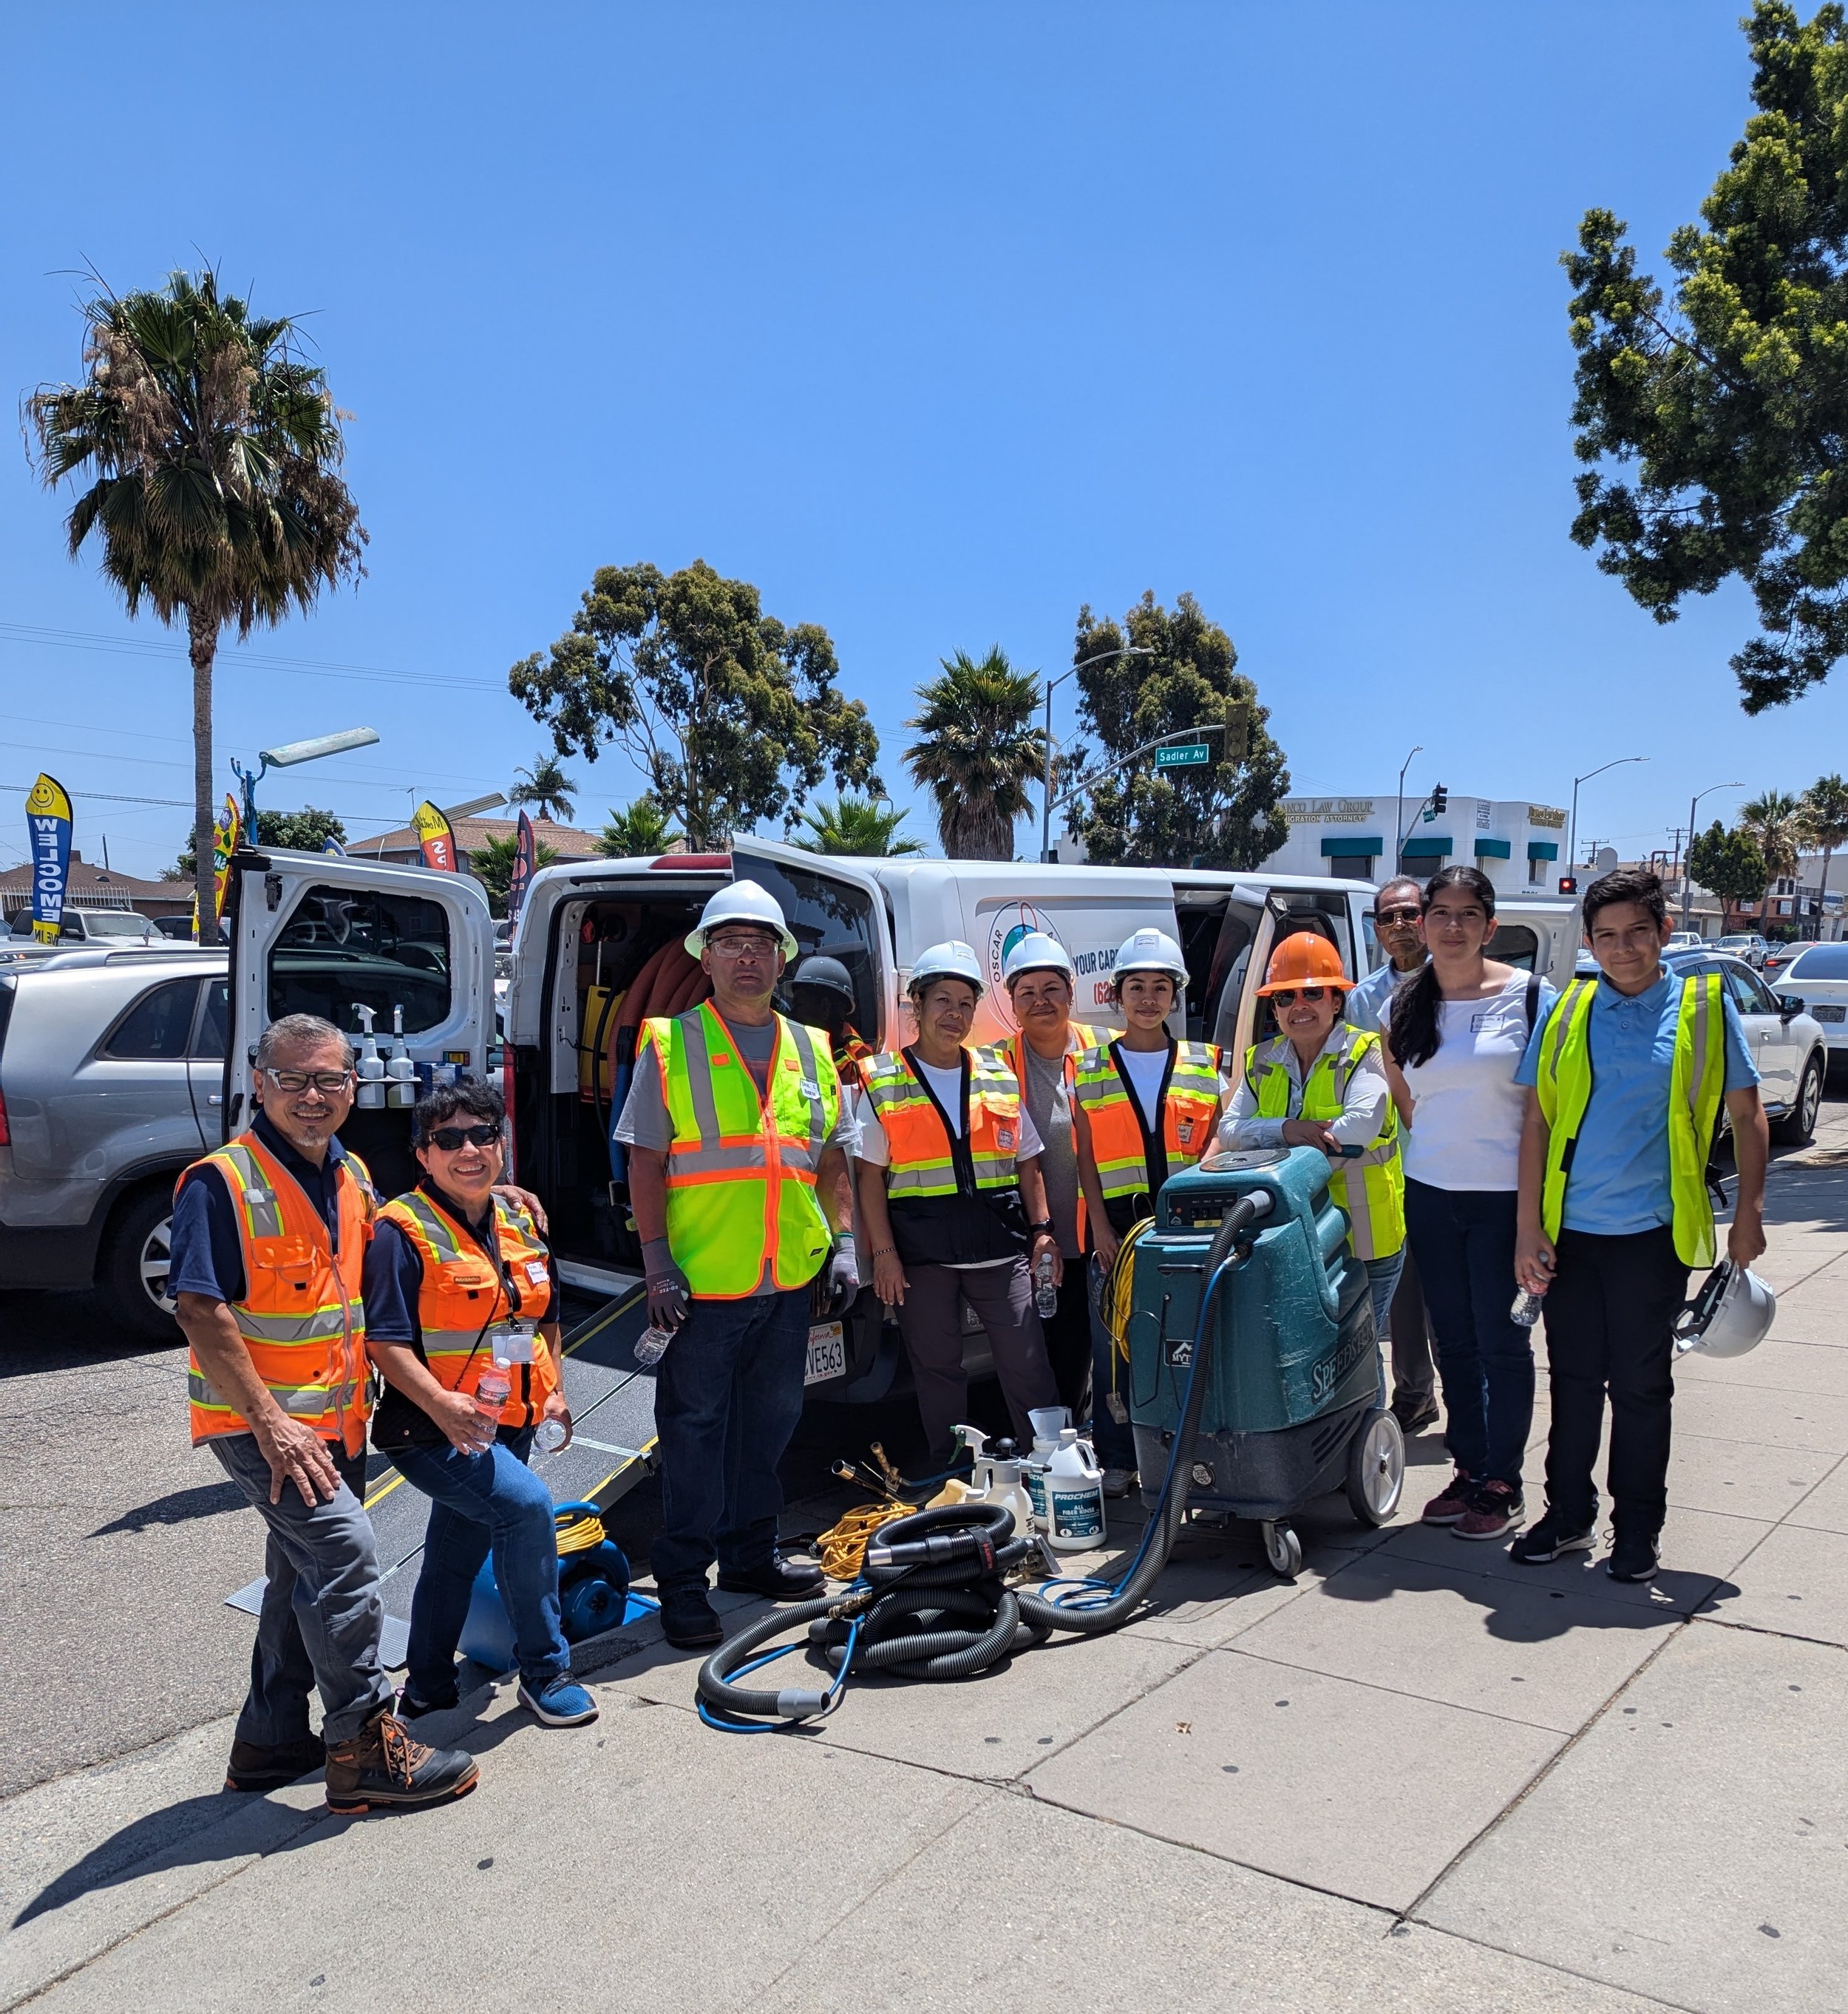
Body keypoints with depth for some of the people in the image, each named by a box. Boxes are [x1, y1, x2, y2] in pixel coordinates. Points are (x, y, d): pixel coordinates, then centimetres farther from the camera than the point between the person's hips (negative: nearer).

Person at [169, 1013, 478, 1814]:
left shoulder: (353, 1177, 7)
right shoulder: (222, 1183, -16)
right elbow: (202, 1311, -20)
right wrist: (269, 1422, -23)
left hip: (334, 1418, 8)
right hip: (257, 1420, -8)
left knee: (307, 1577, 16)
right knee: (345, 1552, -16)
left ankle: (270, 1741, 32)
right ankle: (362, 1745, -3)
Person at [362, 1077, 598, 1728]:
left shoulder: (521, 1220, 8)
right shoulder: (403, 1232, -15)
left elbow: (545, 1313, 20)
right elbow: (384, 1340, -20)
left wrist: (553, 1388, 10)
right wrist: (440, 1404, -32)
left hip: (508, 1426, 7)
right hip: (432, 1431, -7)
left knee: (456, 1554, 17)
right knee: (527, 1504, -25)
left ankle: (427, 1686, 36)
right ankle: (545, 1670, -9)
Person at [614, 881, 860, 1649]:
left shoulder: (809, 1050, 11)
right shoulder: (669, 1044, -2)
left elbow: (832, 1159, 16)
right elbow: (646, 1162, -5)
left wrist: (842, 1243, 7)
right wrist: (657, 1264, -11)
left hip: (791, 1277, 5)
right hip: (702, 1280, -5)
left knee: (769, 1421, 15)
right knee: (695, 1428, 1)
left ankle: (751, 1556, 30)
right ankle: (682, 1581, 14)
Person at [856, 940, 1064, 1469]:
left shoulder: (998, 1076, 11)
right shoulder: (881, 1082, 1)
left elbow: (1026, 1162, 14)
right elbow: (870, 1176, -2)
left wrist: (1042, 1231, 6)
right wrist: (884, 1253, -8)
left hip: (1000, 1246, 2)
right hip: (920, 1250, -2)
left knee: (1027, 1365, 1)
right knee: (936, 1366, 8)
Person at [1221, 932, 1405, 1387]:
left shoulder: (1364, 1054, -5)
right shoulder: (1262, 1062, 10)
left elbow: (1360, 1125, -22)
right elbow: (1229, 1130, 0)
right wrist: (1285, 1130, -18)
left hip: (1362, 1241, -4)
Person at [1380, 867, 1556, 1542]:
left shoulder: (1528, 997, -6)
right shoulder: (1403, 1008, 5)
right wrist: (1437, 1150, 13)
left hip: (1503, 1196, -4)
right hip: (1429, 1195, 4)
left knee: (1502, 1343, 3)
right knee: (1453, 1342, 12)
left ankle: (1503, 1483, 16)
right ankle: (1469, 1468, 25)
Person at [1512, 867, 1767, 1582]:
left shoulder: (1705, 1006, 0)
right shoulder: (1566, 1013, 4)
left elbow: (1746, 1114, 5)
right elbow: (1537, 1122, 4)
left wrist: (1748, 1213, -3)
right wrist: (1529, 1228, -1)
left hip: (1652, 1233, -2)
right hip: (1569, 1231, 2)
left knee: (1640, 1387, 8)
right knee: (1574, 1381, 12)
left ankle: (1638, 1531, 23)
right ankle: (1568, 1516, 27)